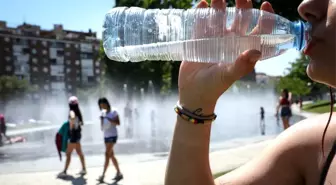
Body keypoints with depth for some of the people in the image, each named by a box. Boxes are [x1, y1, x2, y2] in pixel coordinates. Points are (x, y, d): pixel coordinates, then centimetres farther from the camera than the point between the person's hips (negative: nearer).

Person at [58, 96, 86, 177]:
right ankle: (84, 169, 25)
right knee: (79, 152, 17)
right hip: (77, 133, 9)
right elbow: (81, 123, 20)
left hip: (74, 134, -9)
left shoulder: (72, 112, -18)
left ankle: (64, 172, 3)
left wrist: (71, 127, -28)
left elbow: (72, 118, -42)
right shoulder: (77, 112, 6)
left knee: (68, 154, -2)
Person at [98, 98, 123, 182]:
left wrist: (109, 119, -22)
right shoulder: (103, 113, 12)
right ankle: (119, 173, 17)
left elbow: (118, 123, -12)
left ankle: (103, 175, -11)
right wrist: (101, 120, -7)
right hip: (106, 136, 7)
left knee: (107, 154, -12)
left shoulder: (113, 112, -6)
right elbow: (102, 126, 12)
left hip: (112, 135, -7)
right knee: (111, 156, 9)